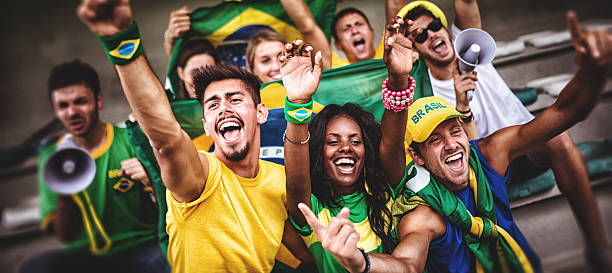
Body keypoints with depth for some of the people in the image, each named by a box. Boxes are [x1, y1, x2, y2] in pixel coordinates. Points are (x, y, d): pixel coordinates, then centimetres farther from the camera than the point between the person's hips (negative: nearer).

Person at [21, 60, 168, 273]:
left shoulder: (132, 142, -1)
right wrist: (64, 197, -15)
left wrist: (151, 181, -21)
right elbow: (65, 236, 4)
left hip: (139, 248, -3)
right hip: (85, 254, 3)